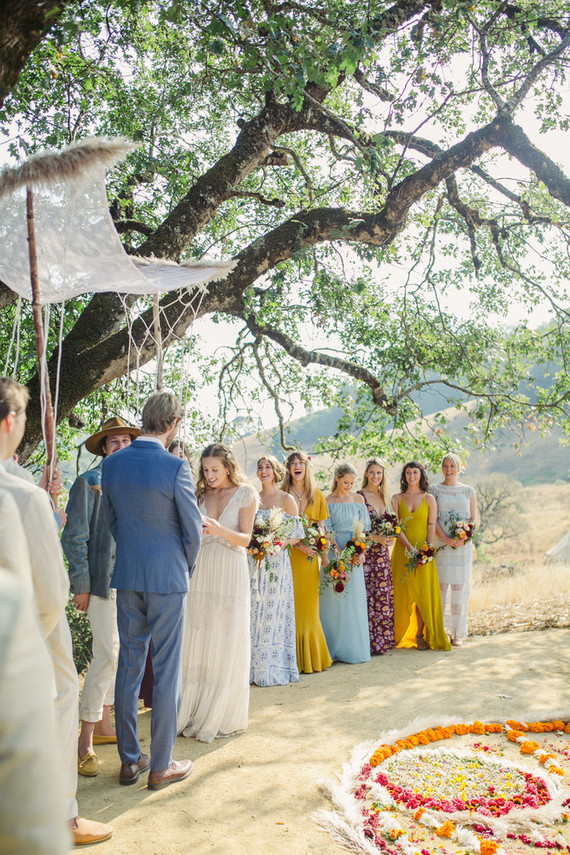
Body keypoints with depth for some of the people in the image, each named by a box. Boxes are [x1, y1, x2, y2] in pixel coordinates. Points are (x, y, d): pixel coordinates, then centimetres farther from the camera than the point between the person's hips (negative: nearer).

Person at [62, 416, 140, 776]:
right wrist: (81, 585, -9)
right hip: (103, 582, -6)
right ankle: (86, 741, 3)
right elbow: (74, 537, -6)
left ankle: (105, 724, 30)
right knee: (107, 656, -9)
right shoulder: (88, 482, -4)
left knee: (119, 655, 14)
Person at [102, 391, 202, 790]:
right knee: (167, 669, 6)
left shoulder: (112, 463, -1)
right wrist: (186, 567, 7)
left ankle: (130, 760, 26)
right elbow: (193, 529, -10)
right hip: (167, 577, -5)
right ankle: (161, 766, 17)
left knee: (129, 666, 14)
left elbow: (112, 519, 10)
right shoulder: (175, 467, -18)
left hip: (127, 575, 6)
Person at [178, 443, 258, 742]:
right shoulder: (202, 494, 10)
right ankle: (196, 711, 17)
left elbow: (245, 539, -5)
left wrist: (220, 531, -21)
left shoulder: (245, 493, -1)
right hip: (202, 569, 4)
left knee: (227, 643, 2)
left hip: (230, 571, -3)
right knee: (198, 641, 4)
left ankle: (223, 717, 16)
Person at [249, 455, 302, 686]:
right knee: (253, 612, 2)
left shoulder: (287, 500, 1)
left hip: (277, 562, -3)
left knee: (274, 611, -1)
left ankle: (275, 668, 9)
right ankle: (253, 667, 11)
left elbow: (296, 536, 0)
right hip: (253, 562, 3)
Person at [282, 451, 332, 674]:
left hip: (309, 557, 3)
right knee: (290, 606, -4)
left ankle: (311, 657, 15)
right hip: (288, 554, -3)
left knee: (309, 606, 5)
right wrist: (299, 544, -15)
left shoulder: (317, 495, 11)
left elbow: (320, 528, 12)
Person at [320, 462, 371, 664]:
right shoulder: (328, 501, 1)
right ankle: (333, 647, 10)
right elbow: (327, 531, -5)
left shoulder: (358, 500, 9)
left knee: (354, 599, 3)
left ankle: (353, 648, 11)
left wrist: (360, 552, -8)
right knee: (334, 599, 0)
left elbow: (364, 527, 7)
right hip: (334, 552, -2)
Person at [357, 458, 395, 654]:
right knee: (369, 594, -5)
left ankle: (383, 638, 17)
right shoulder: (359, 496, -7)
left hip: (382, 551, 7)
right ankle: (371, 642, 2)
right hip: (366, 550, -7)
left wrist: (389, 537, 2)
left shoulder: (384, 497, 14)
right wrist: (376, 537, -17)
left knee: (384, 594, 8)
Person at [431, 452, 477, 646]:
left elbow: (473, 519, 7)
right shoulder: (435, 490, 7)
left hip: (463, 545, 1)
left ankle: (458, 633, 8)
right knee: (440, 585, -3)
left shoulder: (469, 491, 11)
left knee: (460, 586, 0)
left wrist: (464, 537, -12)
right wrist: (446, 539, -15)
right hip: (440, 544, -1)